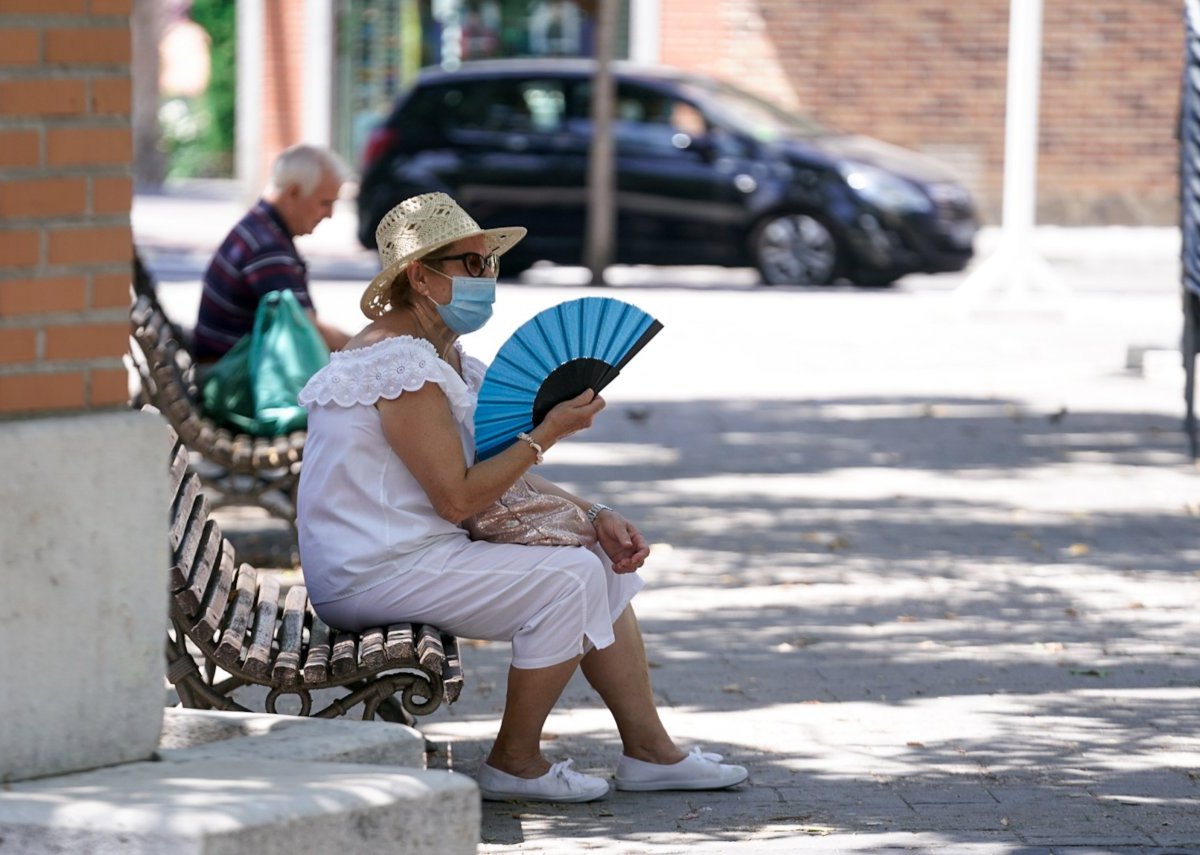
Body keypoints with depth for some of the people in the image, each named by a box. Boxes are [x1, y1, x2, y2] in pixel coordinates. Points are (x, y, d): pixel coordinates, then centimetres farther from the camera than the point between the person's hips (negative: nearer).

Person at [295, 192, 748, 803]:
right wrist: (547, 434, -16)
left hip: (418, 553, 11)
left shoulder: (446, 354, 14)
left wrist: (597, 517, 3)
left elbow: (503, 476, 15)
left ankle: (648, 750, 11)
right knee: (569, 577, -19)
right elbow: (457, 499, -22)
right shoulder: (403, 363, -19)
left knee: (605, 560, 9)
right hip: (375, 573, -11)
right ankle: (515, 763, -7)